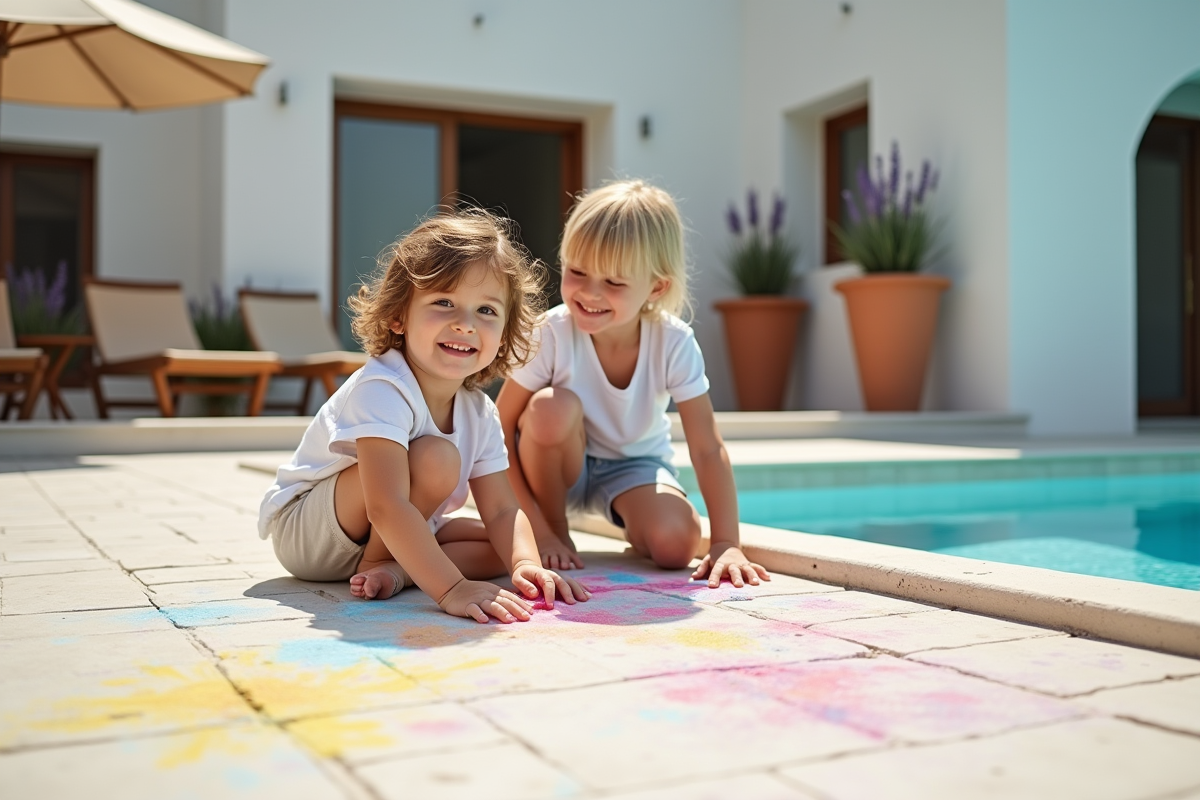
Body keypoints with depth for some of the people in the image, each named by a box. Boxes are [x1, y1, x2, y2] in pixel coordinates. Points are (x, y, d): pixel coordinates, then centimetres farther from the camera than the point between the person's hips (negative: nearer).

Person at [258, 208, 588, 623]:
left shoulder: (479, 413, -6)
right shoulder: (381, 391, -31)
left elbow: (501, 510, -9)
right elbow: (386, 508, -41)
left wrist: (526, 566, -30)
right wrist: (451, 587, -48)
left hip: (391, 536, 8)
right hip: (304, 531, -8)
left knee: (501, 547, -2)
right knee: (437, 457, -29)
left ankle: (393, 570, -15)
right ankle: (376, 563, -14)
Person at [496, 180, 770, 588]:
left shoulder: (673, 343, -23)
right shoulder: (552, 334, -27)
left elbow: (708, 449, -21)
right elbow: (499, 431, -22)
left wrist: (727, 545, -29)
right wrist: (540, 533, -26)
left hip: (634, 466, 0)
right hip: (562, 465, 0)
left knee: (676, 544, -28)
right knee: (553, 407, -33)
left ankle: (631, 527, 11)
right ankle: (555, 532, -8)